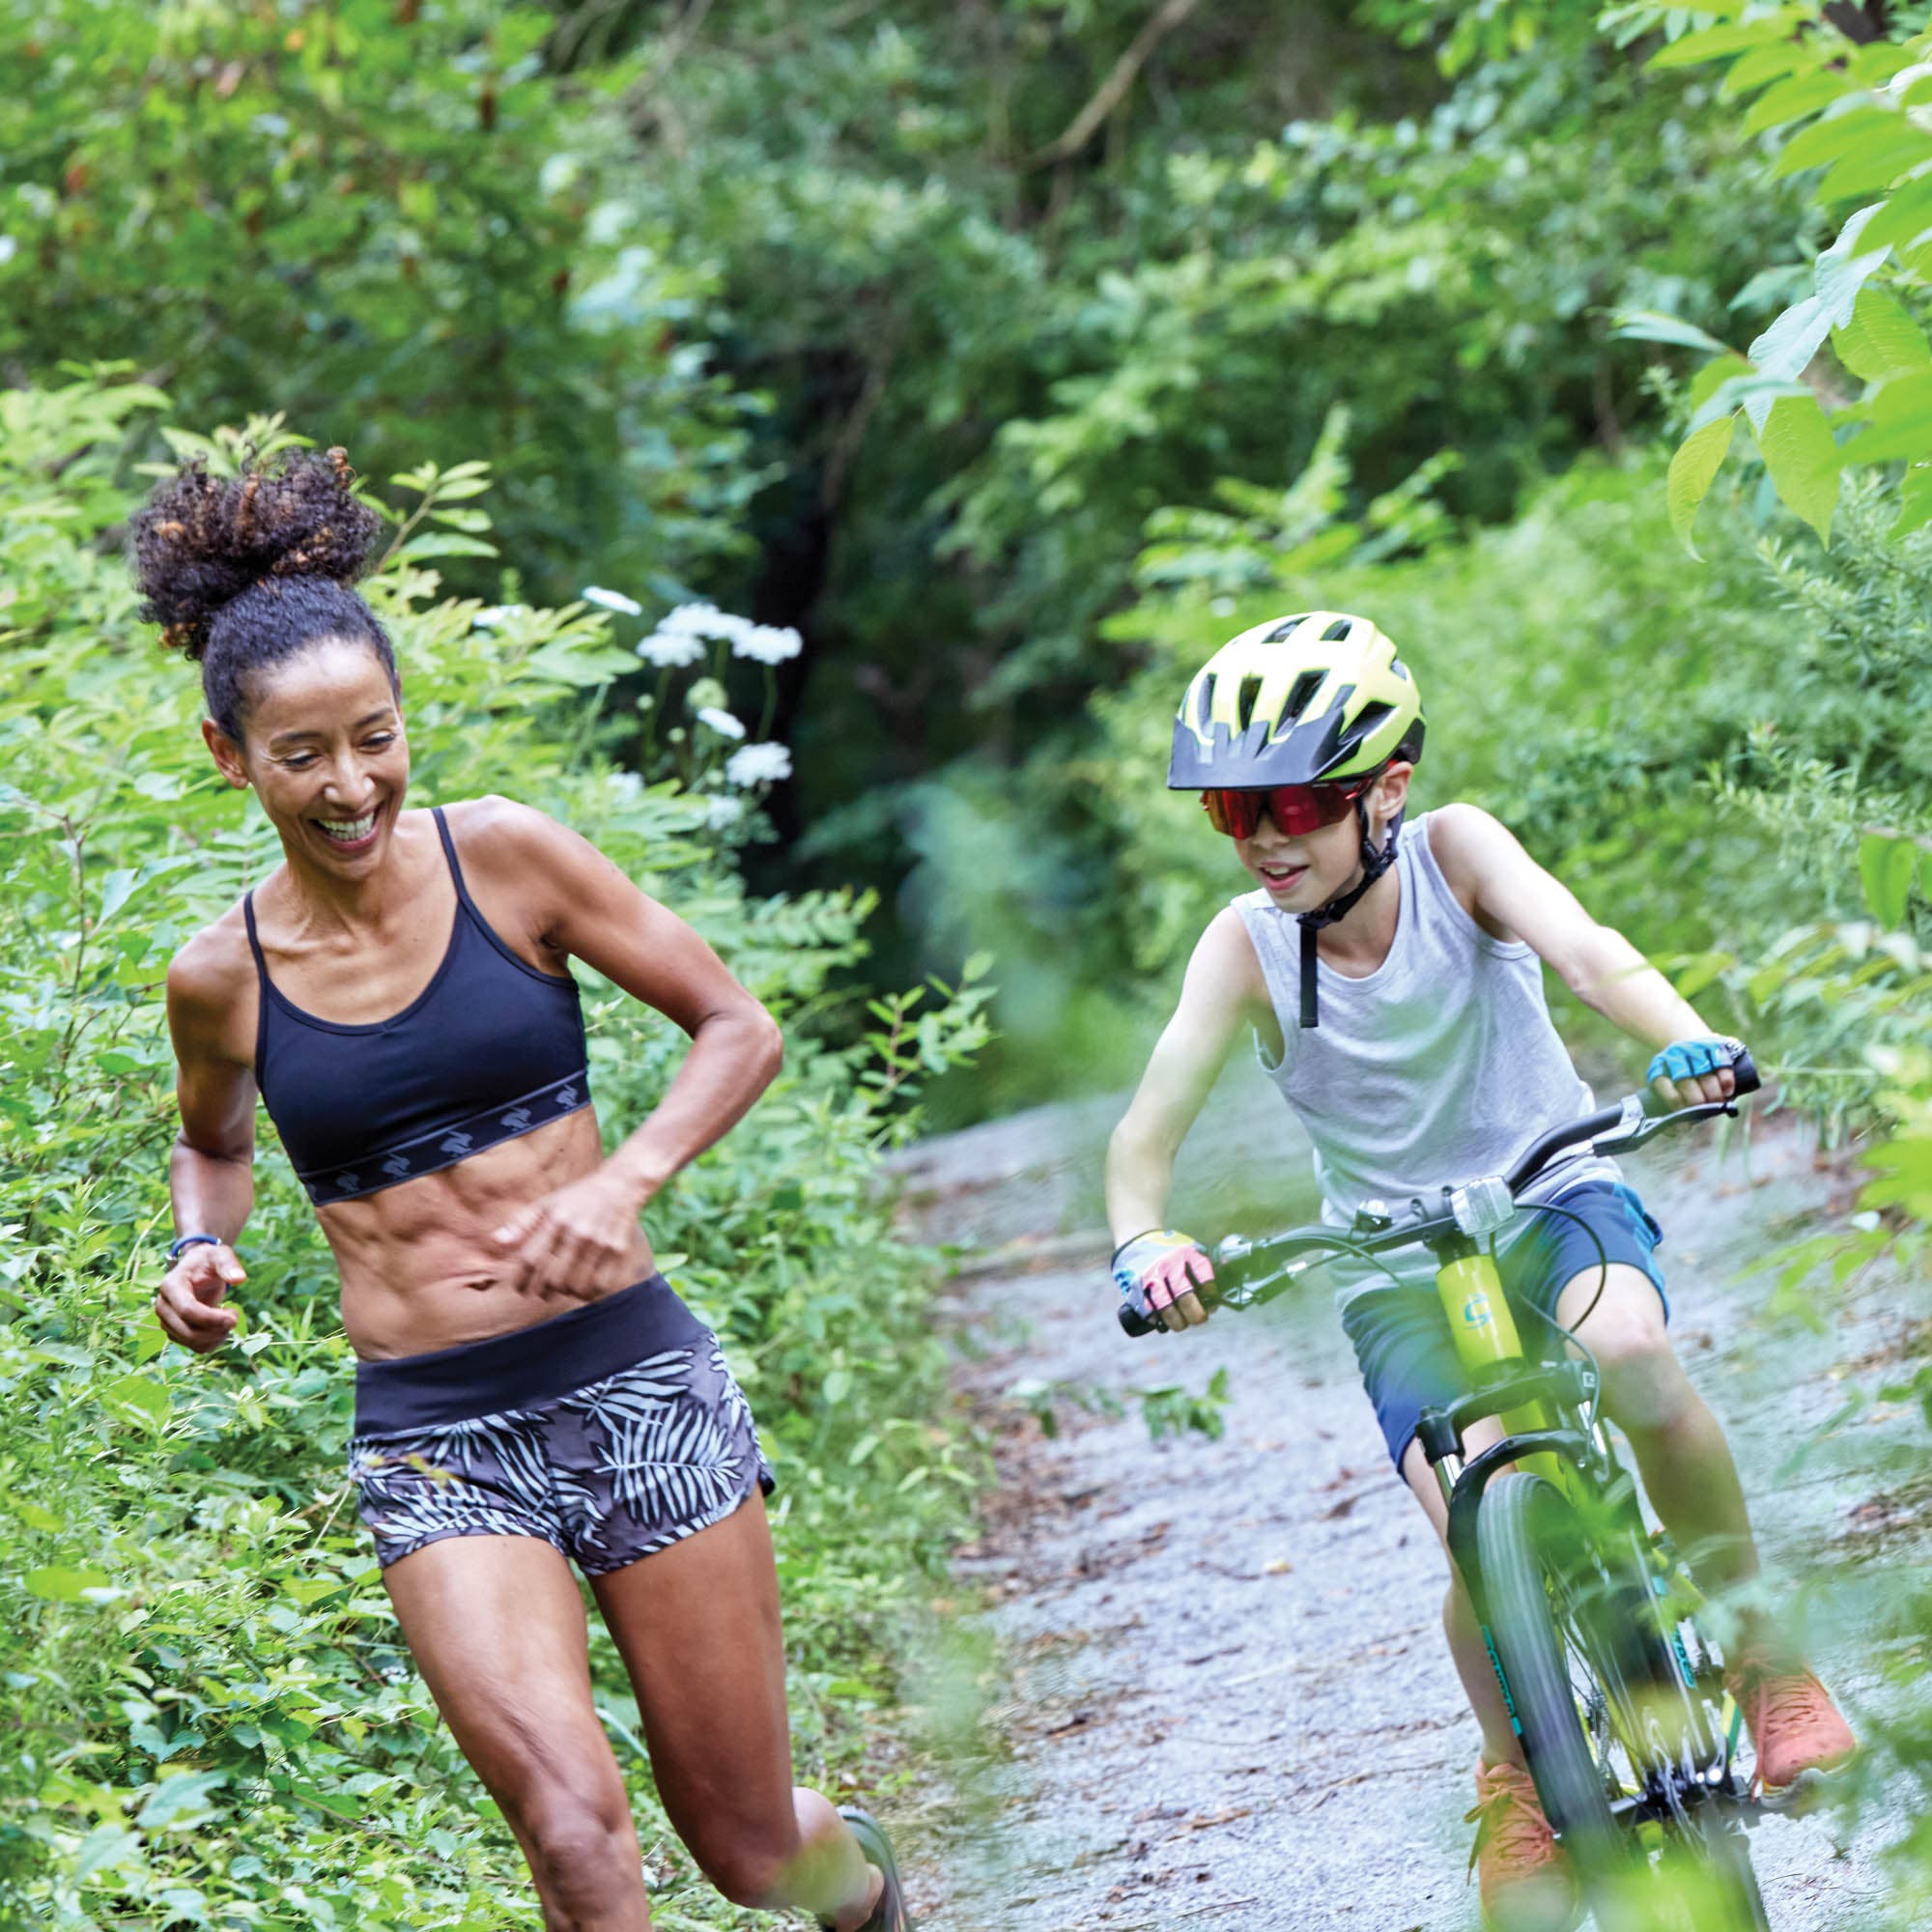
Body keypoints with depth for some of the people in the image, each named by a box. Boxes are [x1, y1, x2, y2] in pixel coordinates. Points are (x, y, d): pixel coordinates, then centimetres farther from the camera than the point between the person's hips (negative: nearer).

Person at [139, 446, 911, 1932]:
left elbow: (740, 1030, 1)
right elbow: (213, 1145, 22)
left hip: (636, 1380, 0)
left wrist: (625, 1184, -16)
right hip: (434, 1438, 0)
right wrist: (200, 1253, 0)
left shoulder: (503, 856, -4)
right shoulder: (222, 977, 0)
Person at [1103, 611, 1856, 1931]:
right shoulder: (1248, 945, -14)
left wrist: (1685, 1040, -52)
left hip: (1555, 1200, -1)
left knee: (1629, 1349, -35)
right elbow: (1150, 1128, -22)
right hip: (1399, 1272, 1)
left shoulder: (1450, 851, -15)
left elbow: (1584, 950, -32)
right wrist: (1145, 1242, -44)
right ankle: (1517, 1775, 10)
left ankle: (1765, 1647, -13)